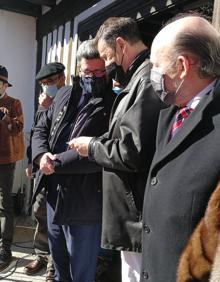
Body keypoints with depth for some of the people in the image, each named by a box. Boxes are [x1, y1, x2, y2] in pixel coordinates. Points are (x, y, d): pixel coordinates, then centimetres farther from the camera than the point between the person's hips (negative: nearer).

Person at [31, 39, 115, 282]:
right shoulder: (64, 96, 10)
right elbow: (41, 129, 13)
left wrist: (57, 163, -18)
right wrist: (41, 154, -8)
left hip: (84, 204, -7)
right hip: (54, 196, 7)